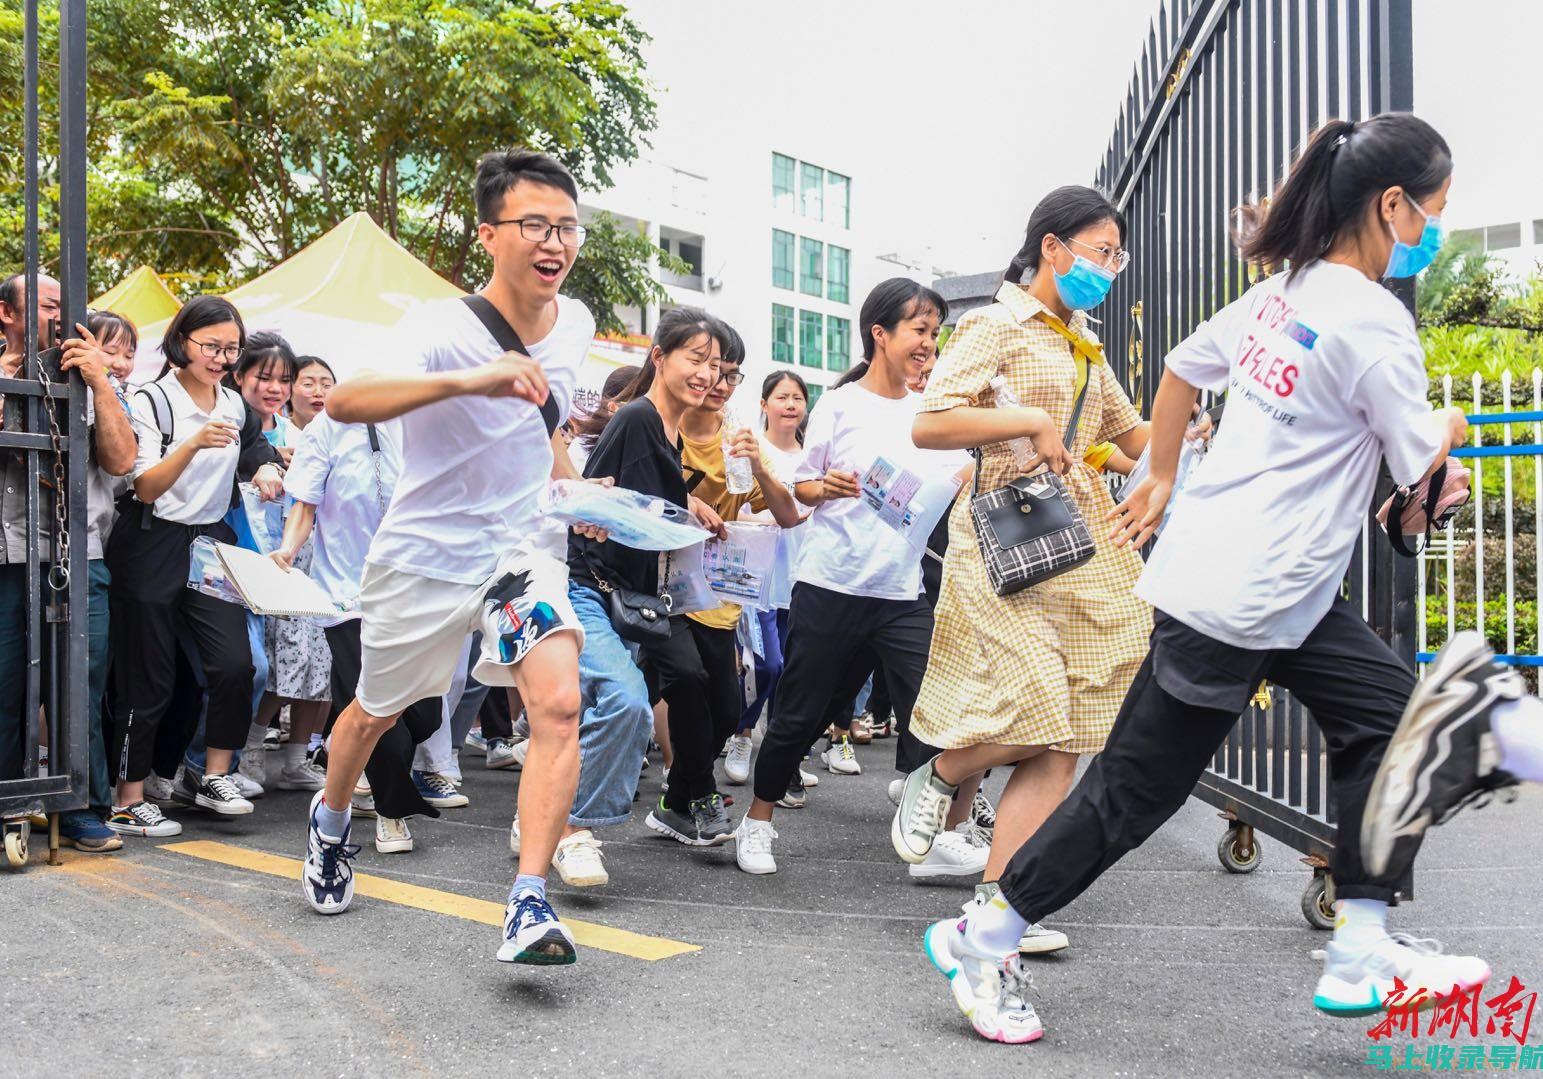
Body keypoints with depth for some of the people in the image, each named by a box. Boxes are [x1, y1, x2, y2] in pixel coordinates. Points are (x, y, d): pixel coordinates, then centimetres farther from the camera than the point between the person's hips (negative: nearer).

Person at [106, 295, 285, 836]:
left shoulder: (235, 406, 9)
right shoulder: (152, 401, -9)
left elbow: (256, 453, 28)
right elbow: (145, 488, -15)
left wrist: (265, 470, 6)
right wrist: (194, 443, -29)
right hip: (154, 549, -5)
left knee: (235, 663, -10)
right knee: (149, 680, 0)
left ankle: (215, 778, 6)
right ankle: (128, 803, 11)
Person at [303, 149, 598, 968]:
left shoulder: (577, 324, -3)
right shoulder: (443, 330, -24)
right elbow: (344, 402, -44)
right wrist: (469, 379, -56)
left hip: (518, 547, 3)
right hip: (424, 554, -3)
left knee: (558, 701, -21)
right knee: (376, 713, 19)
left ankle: (529, 903, -14)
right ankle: (330, 821, 51)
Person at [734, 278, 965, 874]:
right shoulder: (840, 406, 0)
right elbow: (800, 486, 4)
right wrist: (825, 487, -16)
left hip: (904, 591, 4)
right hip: (831, 584, -3)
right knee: (800, 713, 4)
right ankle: (758, 821, 24)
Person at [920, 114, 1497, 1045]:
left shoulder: (1280, 292, 8)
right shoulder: (1377, 321, -17)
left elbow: (1182, 368, 20)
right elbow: (1420, 464, -10)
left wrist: (1161, 480, 30)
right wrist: (1449, 426, 12)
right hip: (1238, 600, -9)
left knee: (1391, 715, 11)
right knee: (1137, 789, 1)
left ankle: (1362, 952, 16)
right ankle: (982, 941, 14)